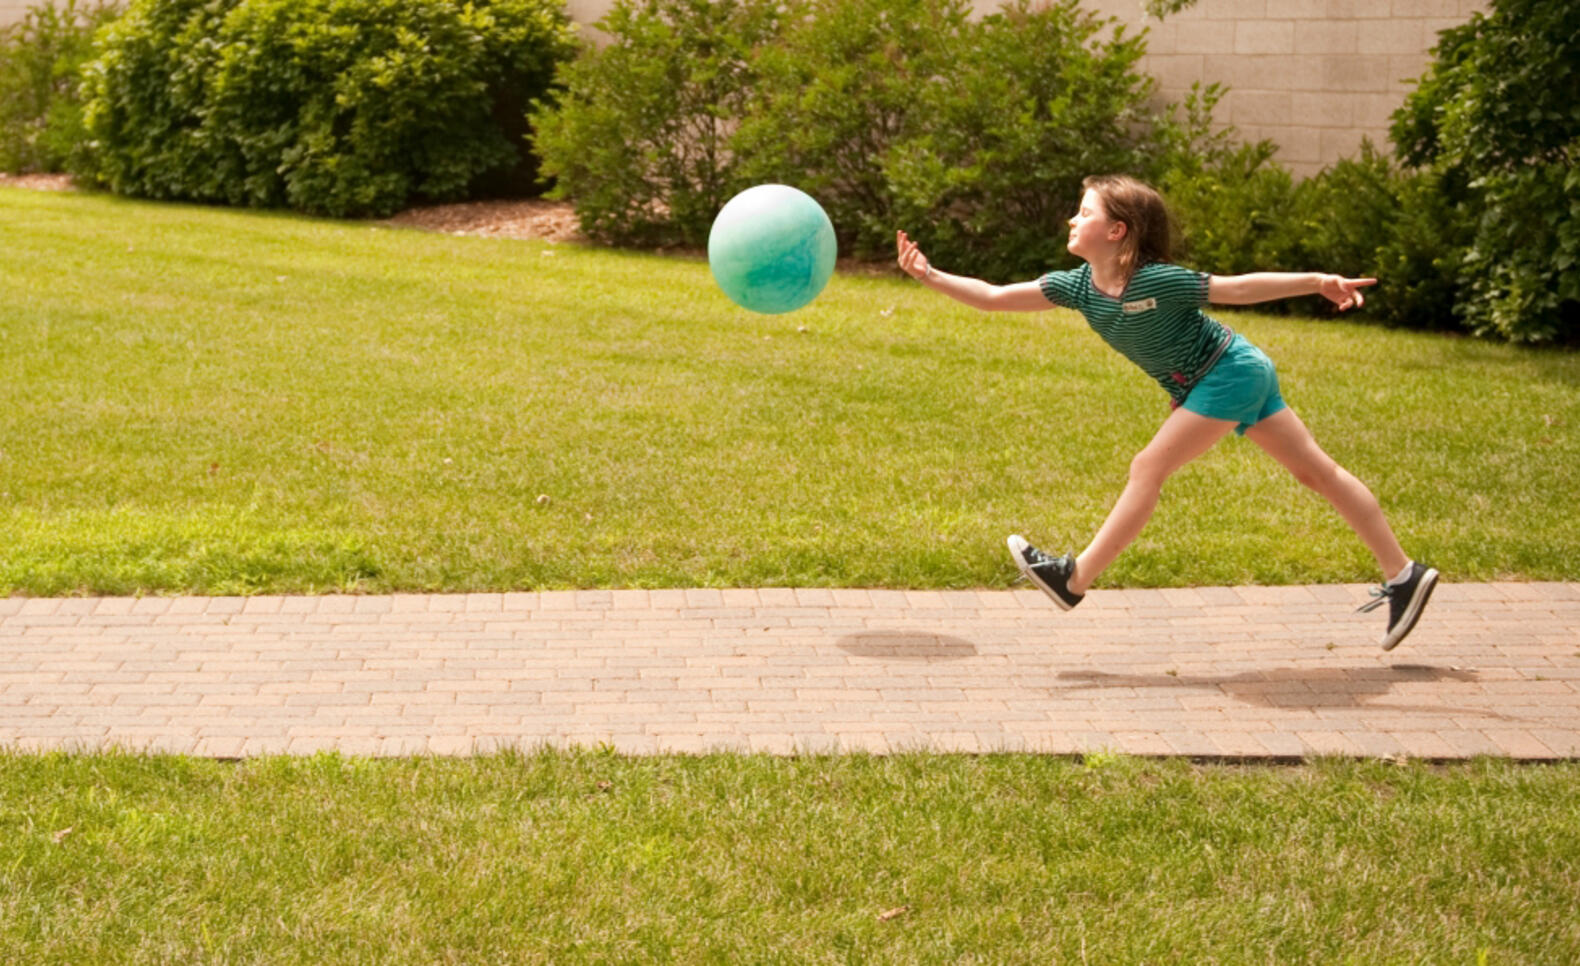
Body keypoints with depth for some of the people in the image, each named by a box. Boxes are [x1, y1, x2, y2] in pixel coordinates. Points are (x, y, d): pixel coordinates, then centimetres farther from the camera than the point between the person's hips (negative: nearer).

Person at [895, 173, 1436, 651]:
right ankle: (1403, 576, 16)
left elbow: (1237, 289, -18)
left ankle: (1075, 579, -3)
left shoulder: (1156, 281, -24)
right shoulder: (1079, 286, -4)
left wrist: (1318, 283, -18)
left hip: (1229, 374, -8)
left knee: (1147, 470, -9)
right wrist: (931, 277, -15)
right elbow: (994, 298, -5)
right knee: (1315, 471, 10)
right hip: (1237, 377, 8)